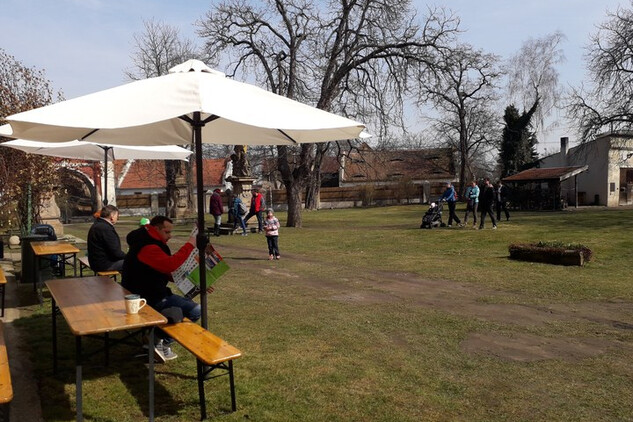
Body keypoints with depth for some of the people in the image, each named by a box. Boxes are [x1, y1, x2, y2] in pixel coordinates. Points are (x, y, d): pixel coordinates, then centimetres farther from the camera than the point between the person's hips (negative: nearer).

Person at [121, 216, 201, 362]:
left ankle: (159, 337, 18)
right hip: (150, 300, -11)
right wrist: (189, 246, -28)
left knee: (187, 302, 27)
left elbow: (165, 269, 19)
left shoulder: (149, 243, 15)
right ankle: (162, 343, -3)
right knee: (195, 311, -16)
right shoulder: (148, 248, -22)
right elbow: (170, 264, -36)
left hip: (149, 294, 11)